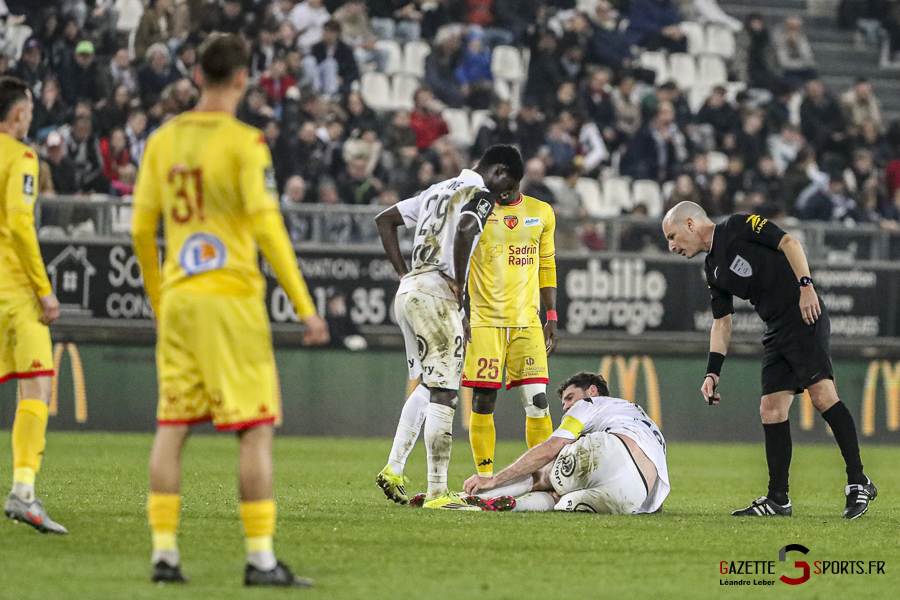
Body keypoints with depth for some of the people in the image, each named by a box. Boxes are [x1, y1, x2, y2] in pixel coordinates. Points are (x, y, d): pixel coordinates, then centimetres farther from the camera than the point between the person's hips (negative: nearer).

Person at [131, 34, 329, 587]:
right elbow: (267, 227, -14)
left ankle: (164, 555, 6)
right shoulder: (243, 142, -8)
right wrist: (305, 307, -11)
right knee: (256, 429, -2)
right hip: (231, 297, -6)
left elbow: (142, 230, 11)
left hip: (177, 298, 6)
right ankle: (261, 560, -5)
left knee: (171, 427, 8)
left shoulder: (162, 141, 9)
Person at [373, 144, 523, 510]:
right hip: (436, 293, -9)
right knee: (443, 395, -8)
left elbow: (385, 219, 25)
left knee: (427, 387, 22)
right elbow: (465, 230, -27)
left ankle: (393, 470, 19)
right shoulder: (479, 196, -5)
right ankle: (437, 493, -11)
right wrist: (459, 282, -15)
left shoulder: (438, 191, 22)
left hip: (409, 289, 9)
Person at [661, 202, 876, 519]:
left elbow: (789, 243, -8)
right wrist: (712, 373, 12)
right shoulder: (714, 272, 19)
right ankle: (778, 499, 9)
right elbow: (722, 323, 21)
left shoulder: (738, 227, -2)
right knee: (771, 410, 4)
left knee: (822, 394, -19)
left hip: (804, 317, -9)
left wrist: (806, 285, -19)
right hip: (776, 332, 9)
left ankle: (858, 483, -17)